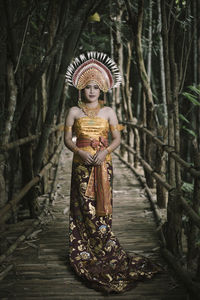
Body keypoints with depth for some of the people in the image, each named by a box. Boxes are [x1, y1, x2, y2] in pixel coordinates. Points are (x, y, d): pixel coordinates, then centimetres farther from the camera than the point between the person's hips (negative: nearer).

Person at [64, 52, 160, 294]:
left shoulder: (108, 111, 7)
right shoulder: (74, 111, 6)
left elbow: (117, 138, 5)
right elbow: (67, 139, 4)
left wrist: (104, 151, -13)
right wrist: (80, 152, -14)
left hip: (103, 164, 0)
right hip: (82, 164, 0)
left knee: (101, 206, -2)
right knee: (84, 207, -2)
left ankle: (100, 250, 8)